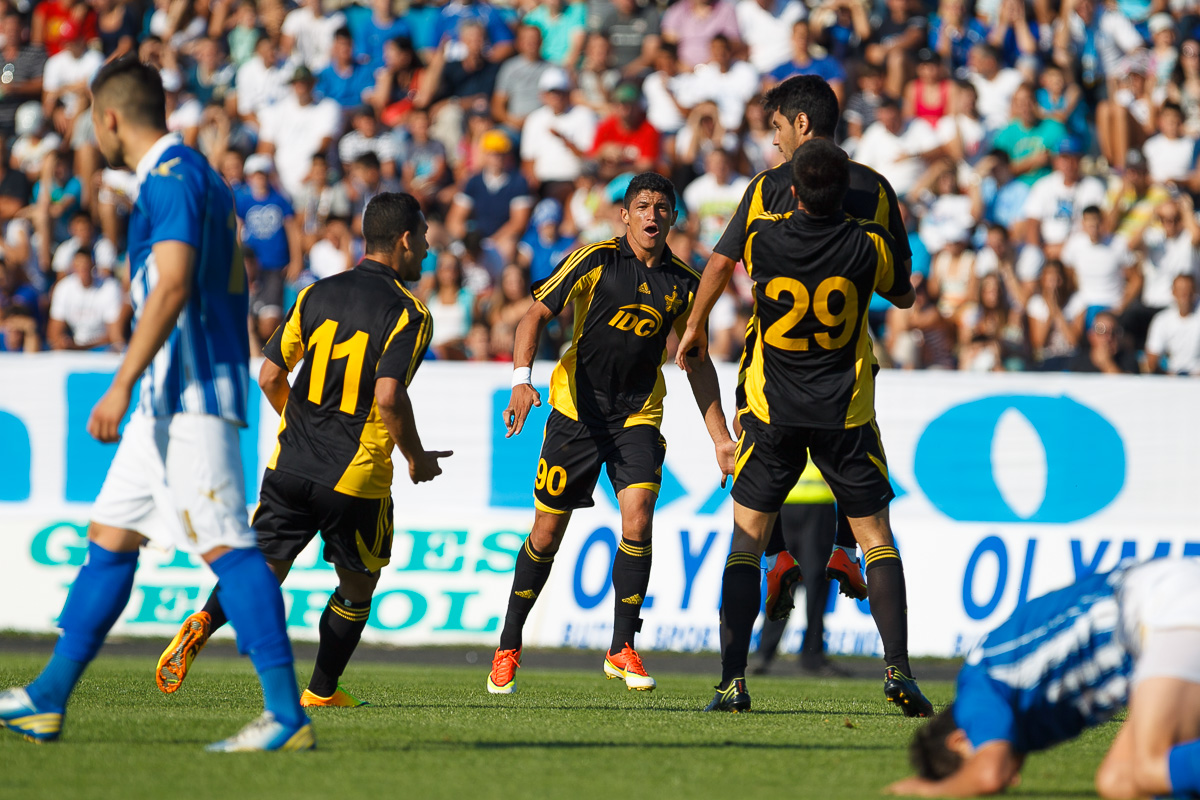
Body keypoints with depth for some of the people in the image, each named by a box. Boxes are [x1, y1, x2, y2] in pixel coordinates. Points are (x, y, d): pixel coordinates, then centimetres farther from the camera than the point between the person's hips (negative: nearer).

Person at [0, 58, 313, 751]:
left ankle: (288, 714, -17)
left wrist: (122, 386, -22)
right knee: (111, 536, 13)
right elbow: (234, 285, 23)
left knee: (225, 546, -14)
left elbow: (172, 286, -22)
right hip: (173, 400, 11)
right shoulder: (200, 176, 19)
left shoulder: (172, 178, -12)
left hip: (188, 399, -11)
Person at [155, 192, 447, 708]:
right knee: (357, 586, 17)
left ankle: (202, 623, -17)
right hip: (356, 480, -4)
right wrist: (416, 459, -6)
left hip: (290, 468, 4)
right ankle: (322, 692, 22)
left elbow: (269, 376, 7)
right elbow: (388, 396, -22)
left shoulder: (317, 294, 6)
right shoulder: (409, 314, -10)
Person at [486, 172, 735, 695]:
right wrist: (522, 379, -25)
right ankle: (509, 648, 19)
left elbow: (698, 362, 13)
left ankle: (622, 649, -5)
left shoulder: (683, 283, 3)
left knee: (637, 519, -18)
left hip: (639, 416, 2)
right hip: (577, 410, -2)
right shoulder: (595, 260, -7)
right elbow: (535, 316, -8)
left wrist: (720, 438, 10)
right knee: (548, 531, 2)